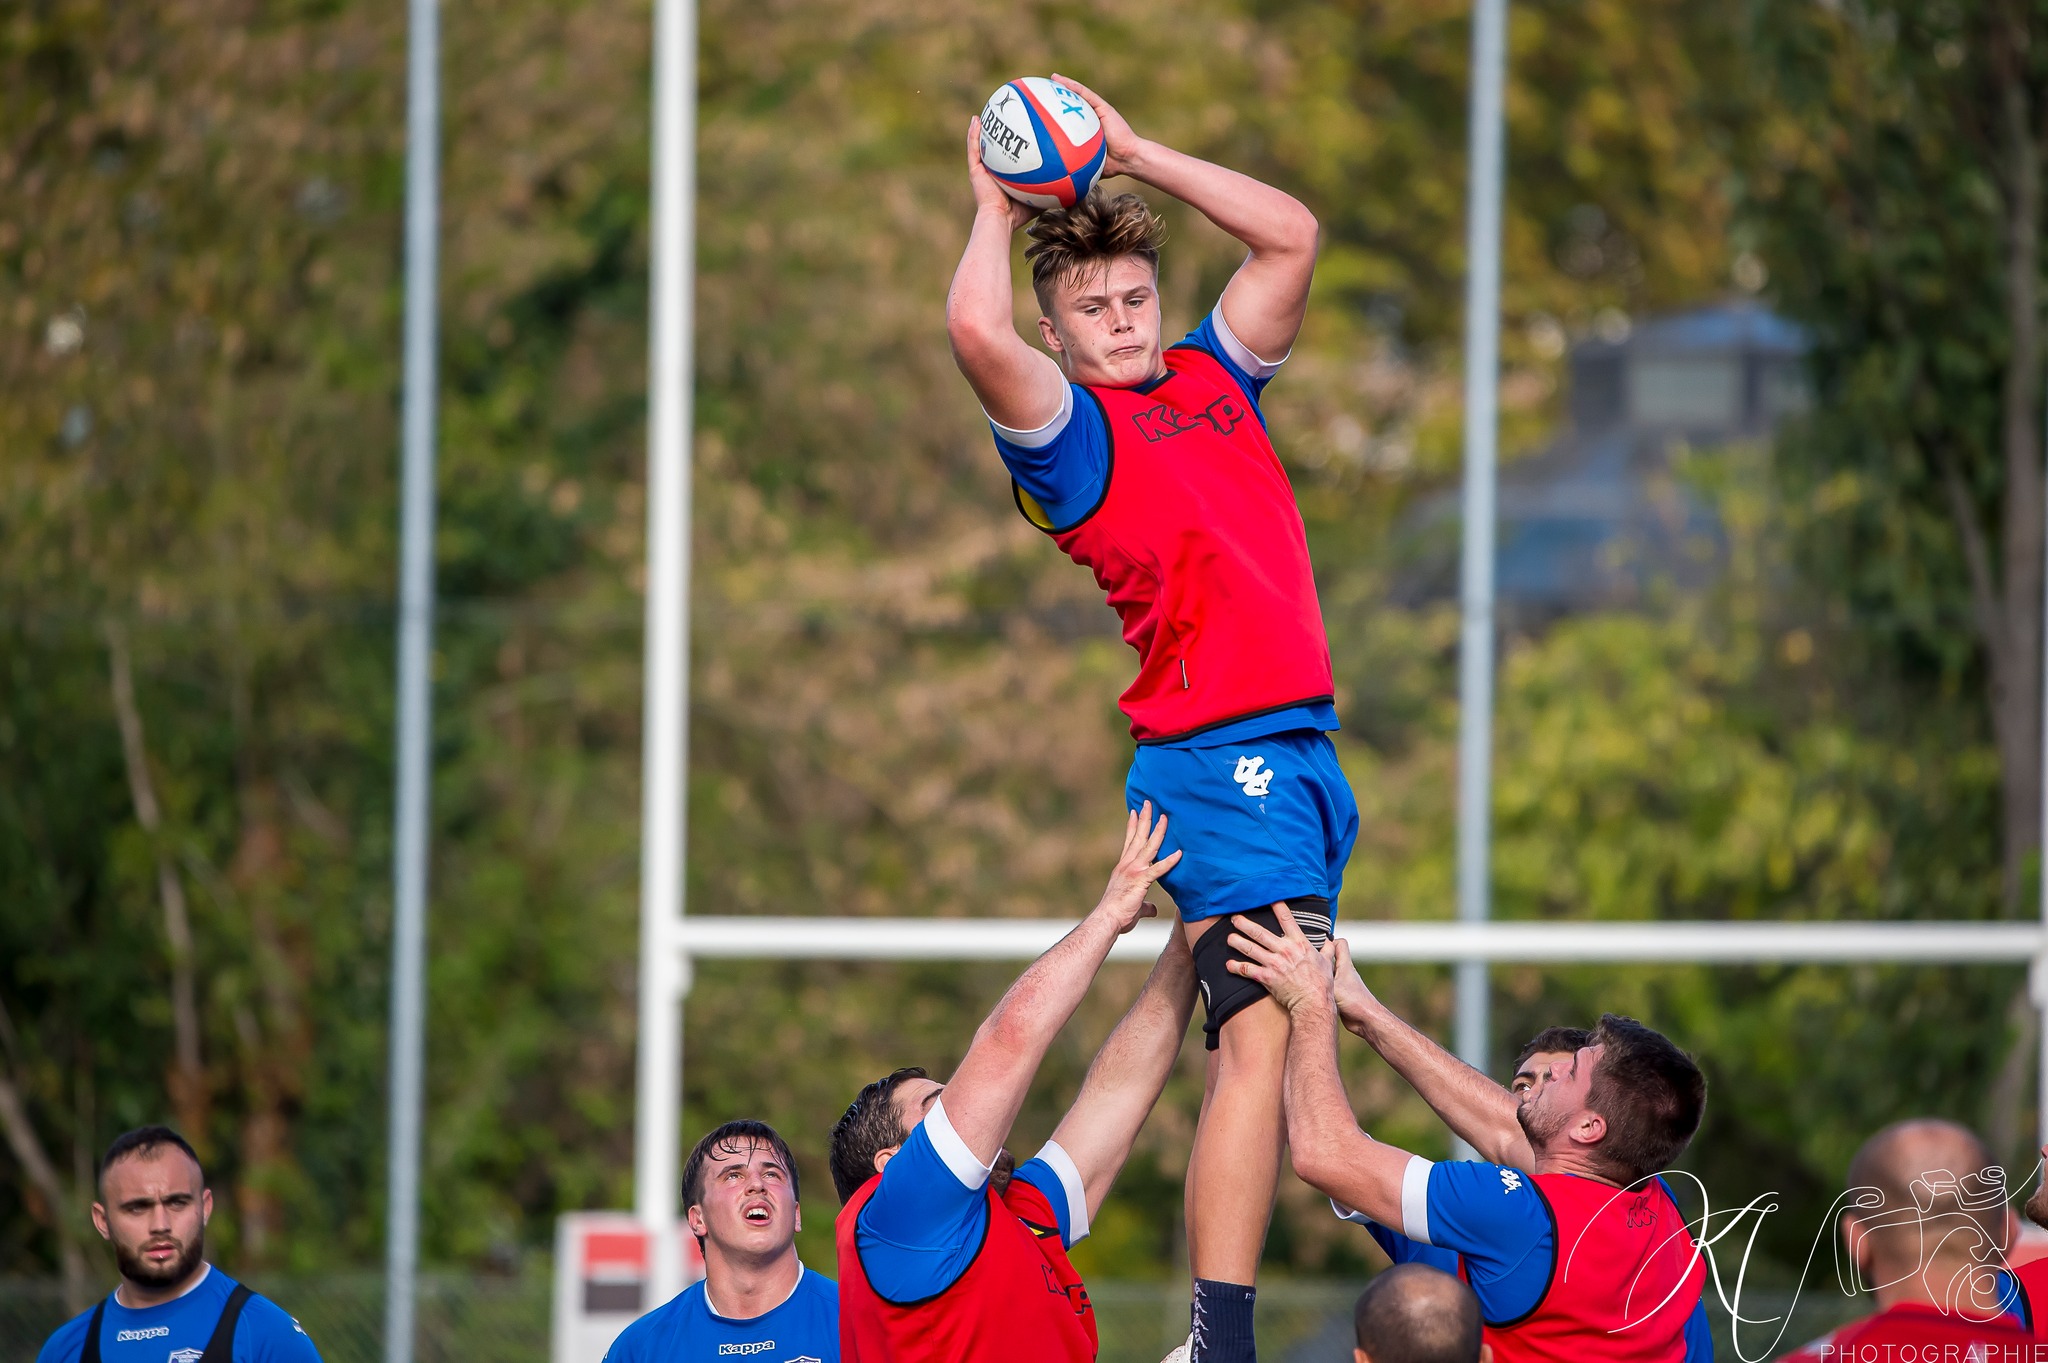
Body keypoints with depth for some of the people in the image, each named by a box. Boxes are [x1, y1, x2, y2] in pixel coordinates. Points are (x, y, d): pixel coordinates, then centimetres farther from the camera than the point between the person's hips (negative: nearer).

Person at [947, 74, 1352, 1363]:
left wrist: (1134, 154, 19)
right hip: (1221, 756, -8)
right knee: (1261, 1037, -18)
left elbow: (1292, 235, 21)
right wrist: (997, 209, -1)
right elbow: (977, 330, -19)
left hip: (1301, 748, 8)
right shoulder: (1065, 426, 0)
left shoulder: (1213, 378, 20)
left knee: (1274, 1038, 7)